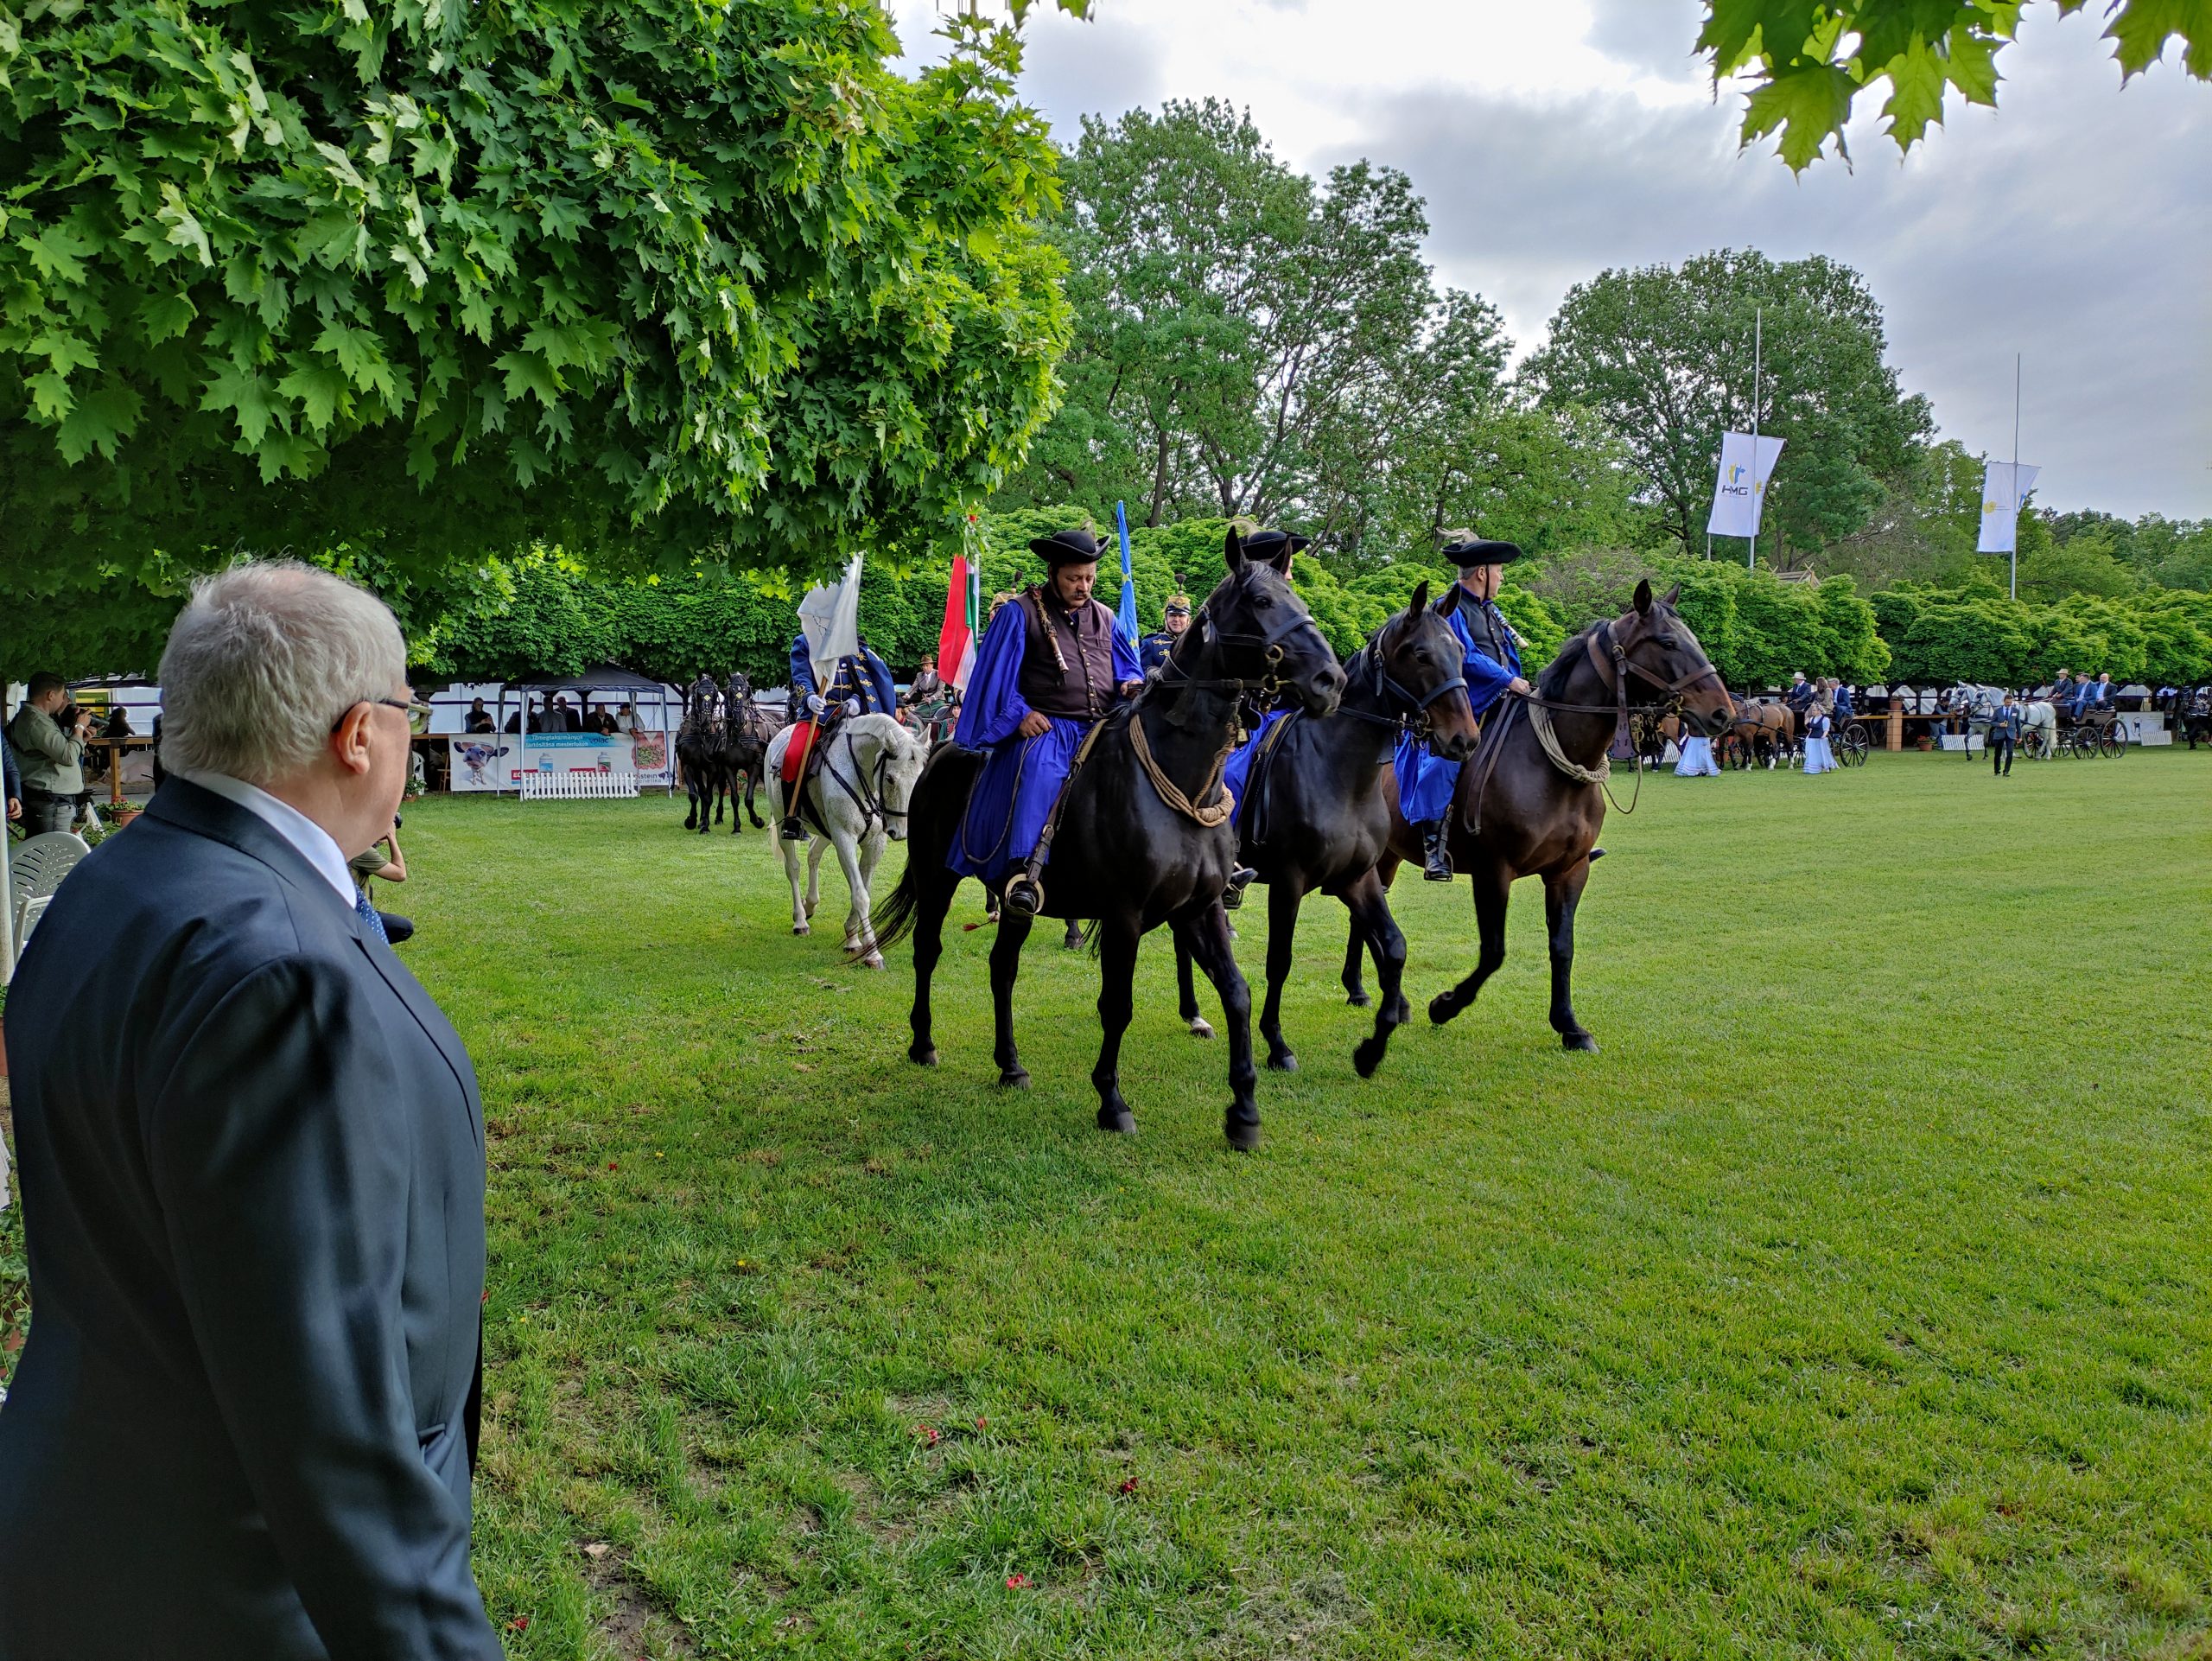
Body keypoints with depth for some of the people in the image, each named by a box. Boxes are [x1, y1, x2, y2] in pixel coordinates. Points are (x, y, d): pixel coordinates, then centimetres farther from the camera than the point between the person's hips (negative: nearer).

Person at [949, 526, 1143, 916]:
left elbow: (1126, 666, 24)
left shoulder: (1104, 618, 19)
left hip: (1104, 727, 5)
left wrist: (1132, 683, 0)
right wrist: (1019, 714, -14)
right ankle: (1024, 869, -48)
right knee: (1043, 769, -37)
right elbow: (997, 674, 0)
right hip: (1046, 725, -5)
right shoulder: (1021, 613, 3)